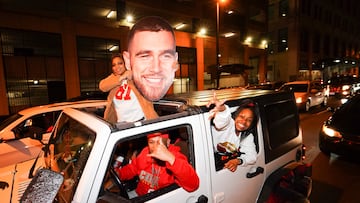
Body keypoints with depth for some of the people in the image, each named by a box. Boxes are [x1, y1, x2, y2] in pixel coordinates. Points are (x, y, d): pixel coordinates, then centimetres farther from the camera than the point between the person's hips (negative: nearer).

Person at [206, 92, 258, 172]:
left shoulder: (248, 136, 6)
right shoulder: (228, 123, -12)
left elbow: (252, 156, -5)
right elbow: (221, 121, -36)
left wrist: (238, 161, -25)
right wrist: (222, 109, -59)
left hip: (227, 166, 4)